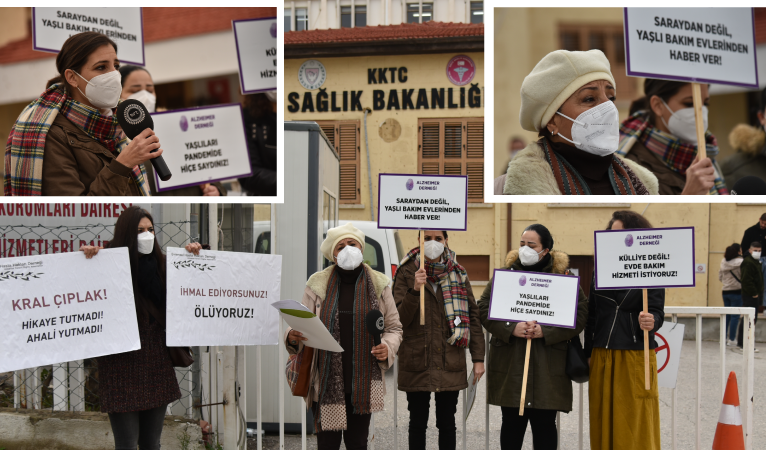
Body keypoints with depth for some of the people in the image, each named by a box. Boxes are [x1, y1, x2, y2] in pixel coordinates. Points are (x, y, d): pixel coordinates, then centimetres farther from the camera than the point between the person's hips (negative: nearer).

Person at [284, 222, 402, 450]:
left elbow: (394, 327, 11)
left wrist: (387, 347, -10)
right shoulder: (317, 284, 2)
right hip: (327, 382, -1)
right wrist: (292, 337, -17)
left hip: (363, 382, 1)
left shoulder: (378, 284, 5)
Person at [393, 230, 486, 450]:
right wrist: (414, 290, -22)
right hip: (417, 361, -1)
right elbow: (400, 320, -7)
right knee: (418, 423, 7)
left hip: (451, 363, 2)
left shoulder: (458, 273, 6)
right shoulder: (407, 273, -1)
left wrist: (478, 358, 2)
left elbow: (473, 316, 7)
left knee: (447, 423, 9)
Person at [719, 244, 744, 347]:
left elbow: (720, 277, 10)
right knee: (735, 316, 0)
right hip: (737, 291, -6)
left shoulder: (723, 262, 4)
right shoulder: (740, 262, -14)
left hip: (725, 291, 6)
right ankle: (732, 339, 2)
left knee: (727, 315, 14)